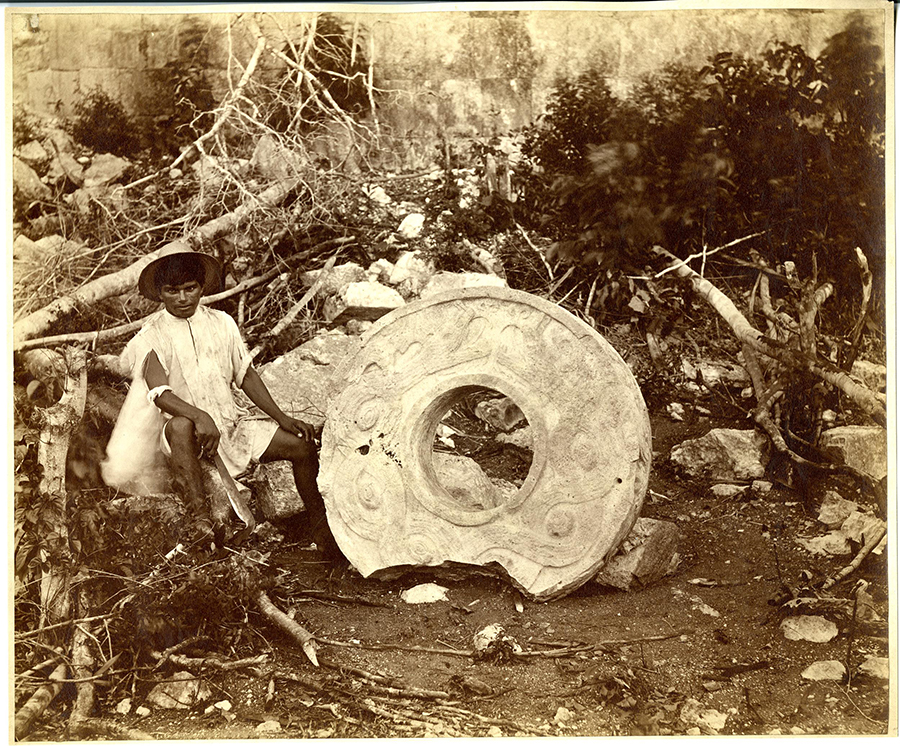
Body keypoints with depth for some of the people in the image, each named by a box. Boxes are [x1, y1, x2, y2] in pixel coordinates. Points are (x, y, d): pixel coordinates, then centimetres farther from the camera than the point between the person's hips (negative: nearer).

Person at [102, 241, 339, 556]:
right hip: (189, 426, -4)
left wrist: (282, 418, -1)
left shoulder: (221, 322, 6)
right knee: (180, 427, -41)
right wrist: (200, 417, -37)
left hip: (232, 421, 4)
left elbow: (246, 375, 9)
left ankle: (319, 525, 9)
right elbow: (160, 393, -19)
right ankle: (201, 518, -39)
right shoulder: (151, 336, -5)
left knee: (302, 444, -12)